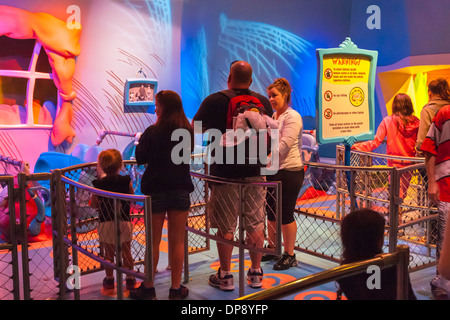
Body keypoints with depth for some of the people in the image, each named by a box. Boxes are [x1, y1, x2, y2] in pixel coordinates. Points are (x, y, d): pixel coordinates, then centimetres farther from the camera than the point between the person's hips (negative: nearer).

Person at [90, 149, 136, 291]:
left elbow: (94, 204, 2)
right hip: (124, 221, 1)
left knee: (108, 253, 12)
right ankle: (130, 279, 19)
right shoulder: (126, 181, -2)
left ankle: (109, 279, 20)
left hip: (105, 222, -1)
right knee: (126, 252, 12)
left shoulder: (99, 183, -5)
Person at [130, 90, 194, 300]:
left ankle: (148, 287, 17)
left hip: (156, 190, -3)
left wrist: (140, 141, 12)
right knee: (177, 241, 8)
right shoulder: (188, 131, 2)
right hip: (181, 190, 3)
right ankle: (176, 289, 14)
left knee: (154, 241, 7)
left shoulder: (153, 132, -10)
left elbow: (140, 158, -3)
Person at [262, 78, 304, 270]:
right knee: (271, 213, 14)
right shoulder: (272, 117, 15)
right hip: (272, 172, 8)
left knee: (286, 215, -2)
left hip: (289, 172, -8)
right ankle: (272, 249, 29)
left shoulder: (292, 117, -11)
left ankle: (289, 255, 10)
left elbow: (284, 145, -21)